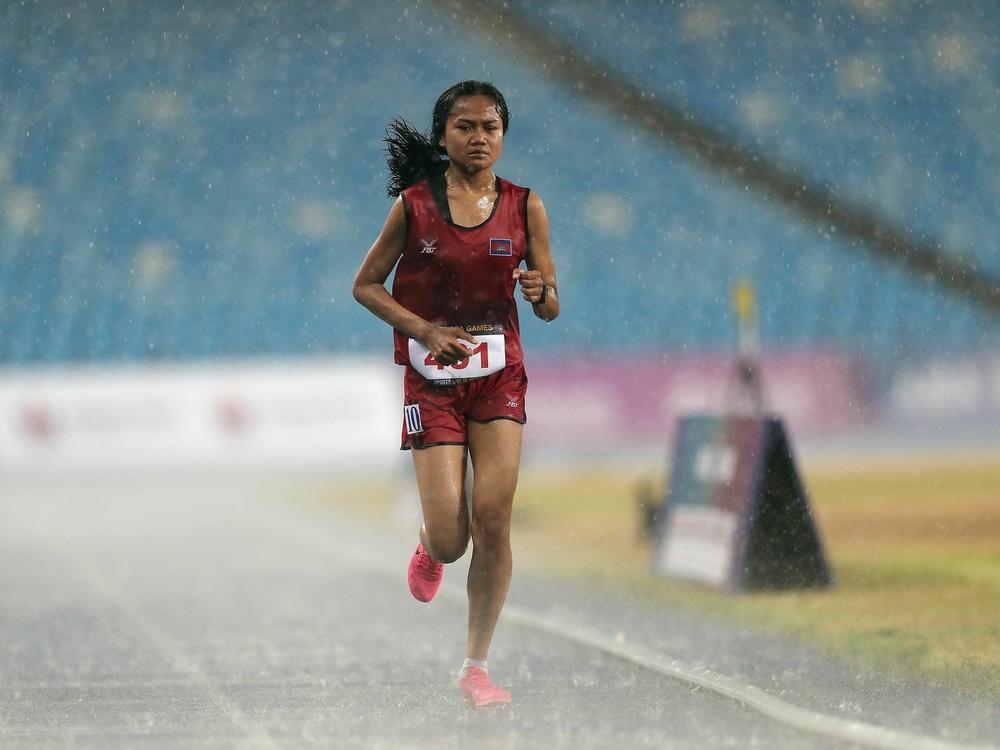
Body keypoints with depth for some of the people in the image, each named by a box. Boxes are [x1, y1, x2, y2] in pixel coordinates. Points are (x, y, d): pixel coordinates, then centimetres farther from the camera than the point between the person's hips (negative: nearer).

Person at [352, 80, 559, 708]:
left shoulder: (524, 206, 0)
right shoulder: (415, 204, -5)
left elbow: (551, 309, 5)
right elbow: (366, 285, 3)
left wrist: (541, 291, -19)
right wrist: (426, 331, -11)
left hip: (500, 377, 2)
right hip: (433, 379, -2)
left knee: (494, 520, -10)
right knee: (450, 539, -8)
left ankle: (477, 666, 5)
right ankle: (429, 548, 32)